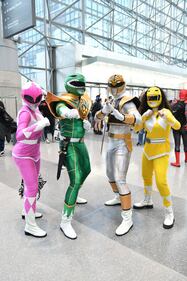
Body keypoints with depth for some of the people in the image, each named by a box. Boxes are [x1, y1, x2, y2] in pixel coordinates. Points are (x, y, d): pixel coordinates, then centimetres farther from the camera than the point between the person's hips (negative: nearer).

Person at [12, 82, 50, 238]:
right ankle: (30, 226, 6)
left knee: (32, 184, 20)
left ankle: (27, 211, 41)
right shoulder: (25, 112, -25)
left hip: (34, 153, 8)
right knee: (33, 188, -7)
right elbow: (19, 136, -40)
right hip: (23, 155, -8)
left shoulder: (35, 109, -1)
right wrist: (40, 124, -44)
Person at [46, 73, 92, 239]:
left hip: (80, 143, 9)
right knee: (75, 181, -14)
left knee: (86, 170, 26)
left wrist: (86, 122, -11)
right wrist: (68, 112, -64)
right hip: (69, 146, -9)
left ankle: (74, 196, 51)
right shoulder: (65, 100, -17)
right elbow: (61, 109, -41)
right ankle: (65, 221, -2)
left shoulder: (82, 101, 8)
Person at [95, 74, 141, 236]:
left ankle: (127, 219, -6)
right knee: (110, 174, 23)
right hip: (112, 143, 9)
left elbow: (137, 119, -34)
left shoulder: (127, 102, -15)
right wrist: (104, 110, -21)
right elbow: (97, 118, 2)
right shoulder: (112, 102, 12)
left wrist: (120, 116, -51)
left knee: (120, 180, -14)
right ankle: (118, 198, 47)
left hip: (123, 145, -9)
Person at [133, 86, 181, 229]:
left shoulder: (165, 111, -12)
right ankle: (148, 201, 42)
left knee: (161, 182, -13)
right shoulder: (147, 113, 6)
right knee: (146, 176, 20)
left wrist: (166, 117, -45)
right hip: (148, 149, 7)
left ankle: (170, 214, 4)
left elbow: (177, 126, -28)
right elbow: (137, 128, -3)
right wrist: (144, 116, -16)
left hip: (161, 151, -7)